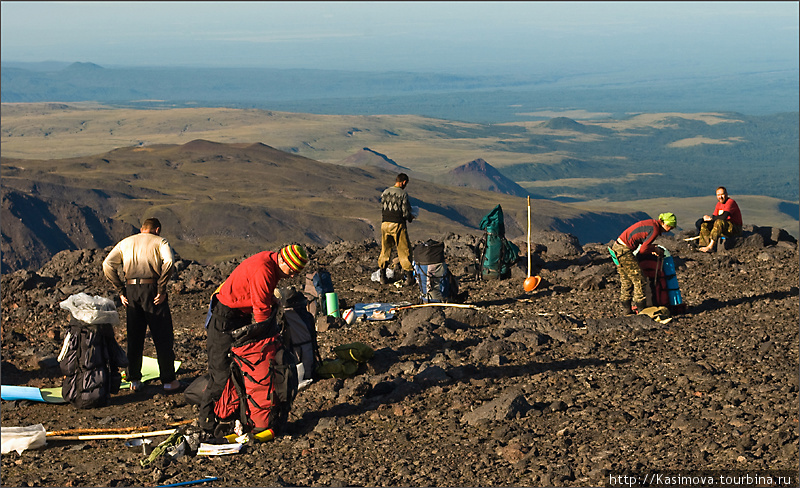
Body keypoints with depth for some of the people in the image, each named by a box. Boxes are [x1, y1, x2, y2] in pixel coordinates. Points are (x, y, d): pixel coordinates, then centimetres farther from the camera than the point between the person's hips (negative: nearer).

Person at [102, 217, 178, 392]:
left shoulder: (125, 242, 16)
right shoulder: (160, 241, 4)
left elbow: (107, 265, 5)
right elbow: (169, 262, -16)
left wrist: (121, 290, 3)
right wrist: (162, 289, -11)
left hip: (131, 291, 4)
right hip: (152, 288, -4)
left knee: (134, 337, 13)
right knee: (162, 337, 4)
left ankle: (134, 380, 16)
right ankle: (168, 380, 7)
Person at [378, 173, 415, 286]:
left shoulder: (385, 192, 5)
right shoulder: (403, 194, -11)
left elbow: (382, 209, 10)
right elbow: (405, 213, -11)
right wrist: (410, 217, 9)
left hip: (385, 223, 5)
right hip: (398, 224, -5)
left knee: (385, 250, 14)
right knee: (404, 251, 4)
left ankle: (382, 276, 16)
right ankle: (409, 276, 3)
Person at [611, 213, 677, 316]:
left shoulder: (651, 223, 13)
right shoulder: (655, 230, -15)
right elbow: (643, 249, -16)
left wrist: (652, 248, 8)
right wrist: (655, 250, 0)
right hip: (624, 251, -10)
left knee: (626, 281, 16)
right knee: (639, 280, -3)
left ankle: (626, 309, 21)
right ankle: (642, 309, 0)